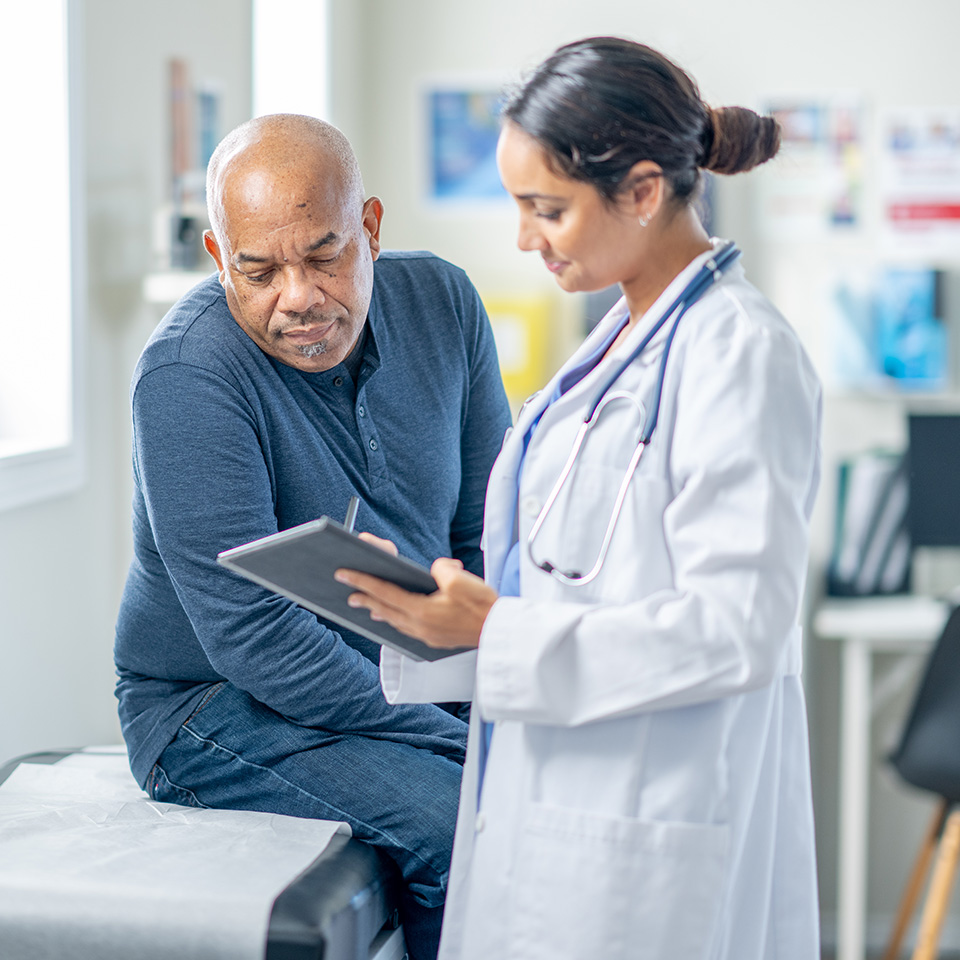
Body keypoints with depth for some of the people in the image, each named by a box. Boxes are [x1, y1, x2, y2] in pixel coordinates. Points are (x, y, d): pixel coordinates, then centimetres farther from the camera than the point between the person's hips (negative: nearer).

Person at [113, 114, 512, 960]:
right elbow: (256, 642, -25)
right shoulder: (187, 375, -22)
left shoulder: (441, 303, -3)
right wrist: (467, 744, -26)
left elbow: (492, 529, 4)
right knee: (465, 822, -28)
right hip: (218, 705, -6)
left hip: (407, 675, 6)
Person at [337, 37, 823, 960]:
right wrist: (436, 596, 4)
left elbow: (738, 627, -22)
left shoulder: (741, 354, -17)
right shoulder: (626, 335, 13)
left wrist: (496, 633, -21)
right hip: (561, 803, 9)